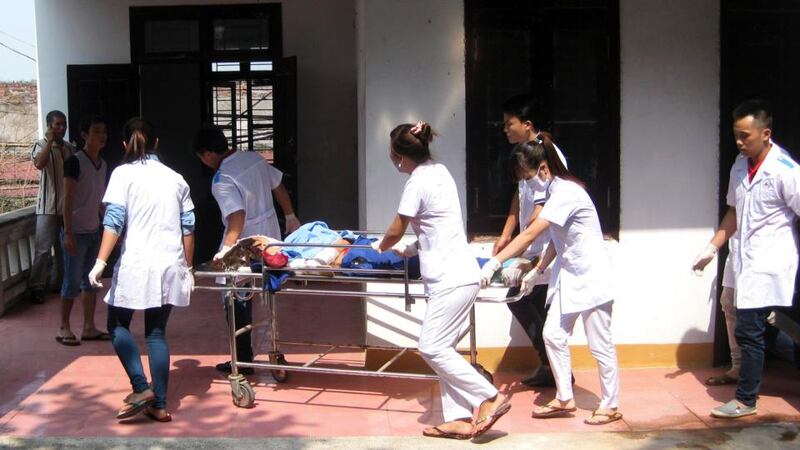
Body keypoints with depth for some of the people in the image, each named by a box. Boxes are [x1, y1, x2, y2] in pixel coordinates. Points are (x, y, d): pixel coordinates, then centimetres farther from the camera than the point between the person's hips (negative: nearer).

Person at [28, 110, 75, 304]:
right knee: (43, 248, -7)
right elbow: (39, 163, -27)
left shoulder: (70, 148, 10)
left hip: (67, 205, 5)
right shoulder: (41, 145, -5)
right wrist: (49, 141, -20)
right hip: (48, 206, -5)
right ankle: (36, 288, -2)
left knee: (63, 247, 11)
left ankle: (57, 282, 23)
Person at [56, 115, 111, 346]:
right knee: (72, 282, -2)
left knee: (90, 281, 10)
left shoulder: (103, 164, 10)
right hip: (76, 232, -7)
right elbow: (67, 199, -14)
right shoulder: (75, 162, -12)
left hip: (94, 231, 7)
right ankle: (64, 329, 10)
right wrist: (68, 233, -18)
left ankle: (89, 328, 16)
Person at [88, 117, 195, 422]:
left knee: (118, 324, 13)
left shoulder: (123, 174, -1)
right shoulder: (175, 178, 11)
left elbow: (114, 222, -11)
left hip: (137, 263, -4)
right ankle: (159, 405, 10)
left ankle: (141, 387, 0)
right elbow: (188, 227, 11)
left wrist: (100, 263, -11)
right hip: (170, 265, 4)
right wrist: (187, 268, 19)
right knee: (157, 332, 10)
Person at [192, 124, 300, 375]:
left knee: (236, 302, 6)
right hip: (270, 239, 8)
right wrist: (291, 217, 22)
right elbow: (279, 188, 10)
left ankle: (243, 360, 12)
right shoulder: (255, 158, 1)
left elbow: (237, 216, -31)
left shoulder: (222, 180, -21)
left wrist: (226, 249, -29)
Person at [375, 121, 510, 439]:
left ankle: (490, 398, -2)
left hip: (450, 279, -10)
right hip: (457, 274, 10)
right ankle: (459, 419, 9)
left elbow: (395, 231, -2)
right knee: (441, 348, 9)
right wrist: (410, 249, 17)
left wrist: (381, 246, 17)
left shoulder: (418, 182, -14)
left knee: (431, 348, -6)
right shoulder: (439, 171, 13)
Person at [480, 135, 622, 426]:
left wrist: (494, 263, -31)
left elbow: (530, 234, -30)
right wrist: (537, 271, 11)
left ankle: (610, 406, 15)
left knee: (599, 343, 2)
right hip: (569, 275, 9)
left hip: (591, 275, -9)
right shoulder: (555, 190, 6)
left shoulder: (566, 192, -24)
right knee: (553, 335, 7)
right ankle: (564, 399, 19)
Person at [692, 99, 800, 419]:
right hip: (746, 260, 7)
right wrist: (712, 248, 16)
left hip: (770, 261, -7)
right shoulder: (740, 166, 8)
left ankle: (746, 400, 5)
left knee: (748, 330, -6)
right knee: (750, 330, 12)